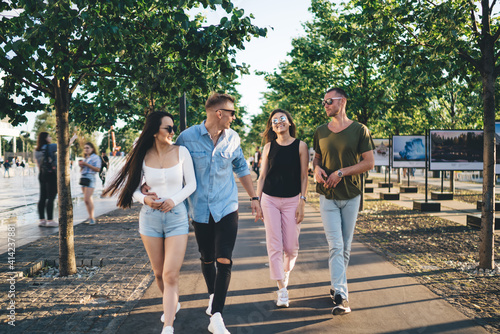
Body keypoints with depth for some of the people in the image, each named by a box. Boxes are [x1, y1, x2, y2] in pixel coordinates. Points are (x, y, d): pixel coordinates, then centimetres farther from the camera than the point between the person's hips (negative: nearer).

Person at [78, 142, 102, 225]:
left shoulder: (95, 157, -2)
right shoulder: (86, 158, 22)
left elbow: (97, 169, -14)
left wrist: (86, 164, -15)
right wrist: (81, 166, 5)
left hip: (90, 178, -8)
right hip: (83, 178, 8)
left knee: (87, 199, -16)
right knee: (88, 199, 8)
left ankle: (91, 218, -10)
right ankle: (90, 217, 13)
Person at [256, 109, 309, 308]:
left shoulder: (300, 146, 0)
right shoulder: (269, 147, 4)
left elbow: (304, 177, 0)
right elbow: (262, 176, 7)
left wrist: (302, 202, -6)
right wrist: (257, 201, 3)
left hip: (292, 200, -1)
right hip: (269, 200, 1)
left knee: (291, 247, 3)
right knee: (274, 245, -3)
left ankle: (285, 272, 35)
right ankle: (282, 290, 5)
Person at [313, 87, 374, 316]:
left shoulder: (359, 130, -4)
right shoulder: (320, 132, 6)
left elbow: (369, 163, -6)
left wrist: (342, 172, -16)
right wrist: (316, 169, -5)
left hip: (351, 196, -1)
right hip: (328, 196, 1)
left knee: (346, 246, 10)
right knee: (335, 246, -8)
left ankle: (337, 285, 29)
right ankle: (341, 296, -9)